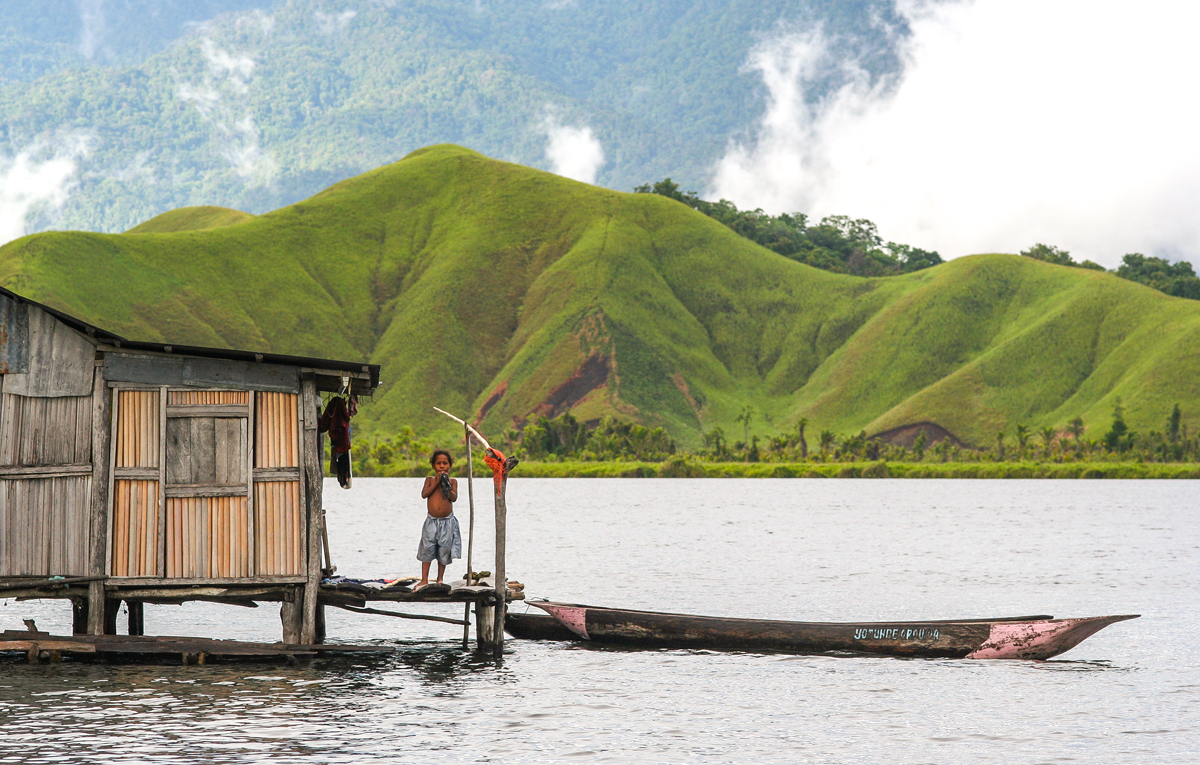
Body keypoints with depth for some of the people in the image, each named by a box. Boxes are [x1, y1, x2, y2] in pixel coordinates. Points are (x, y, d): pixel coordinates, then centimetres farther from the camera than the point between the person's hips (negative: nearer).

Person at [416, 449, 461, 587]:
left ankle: (440, 579, 14)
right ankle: (424, 580, 0)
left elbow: (454, 497, -7)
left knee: (444, 550, 2)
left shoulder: (452, 481, 6)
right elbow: (424, 494, -9)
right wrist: (436, 483, -12)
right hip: (432, 520, 0)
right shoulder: (430, 480, 7)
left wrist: (447, 485, -16)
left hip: (447, 521, 0)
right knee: (427, 549, -6)